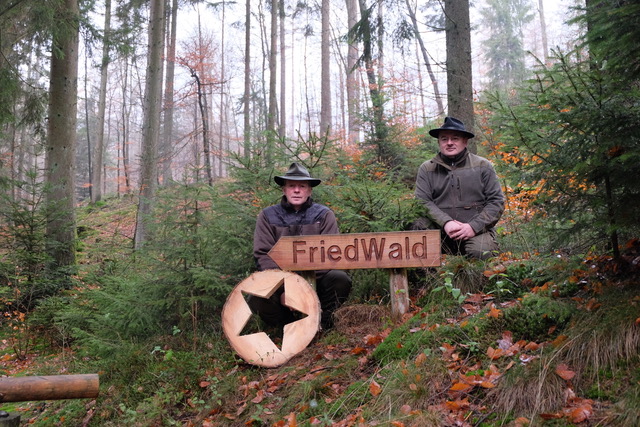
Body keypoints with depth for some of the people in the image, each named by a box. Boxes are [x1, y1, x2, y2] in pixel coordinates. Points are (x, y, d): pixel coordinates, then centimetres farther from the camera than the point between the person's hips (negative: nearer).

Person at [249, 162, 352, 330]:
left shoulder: (324, 215, 1)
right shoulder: (267, 216, 2)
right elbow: (263, 254, -4)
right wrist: (283, 288, -18)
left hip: (315, 279, 0)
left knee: (340, 279, -29)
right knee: (257, 300, -28)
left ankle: (322, 321, 0)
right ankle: (288, 324, 3)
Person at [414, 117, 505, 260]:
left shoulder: (483, 166, 7)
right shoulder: (427, 169, 7)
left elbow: (496, 201, 2)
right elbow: (423, 202, -4)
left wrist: (474, 226, -13)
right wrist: (445, 222, -21)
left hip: (476, 230, -1)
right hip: (439, 230, 1)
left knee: (481, 253, -32)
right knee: (419, 225, -28)